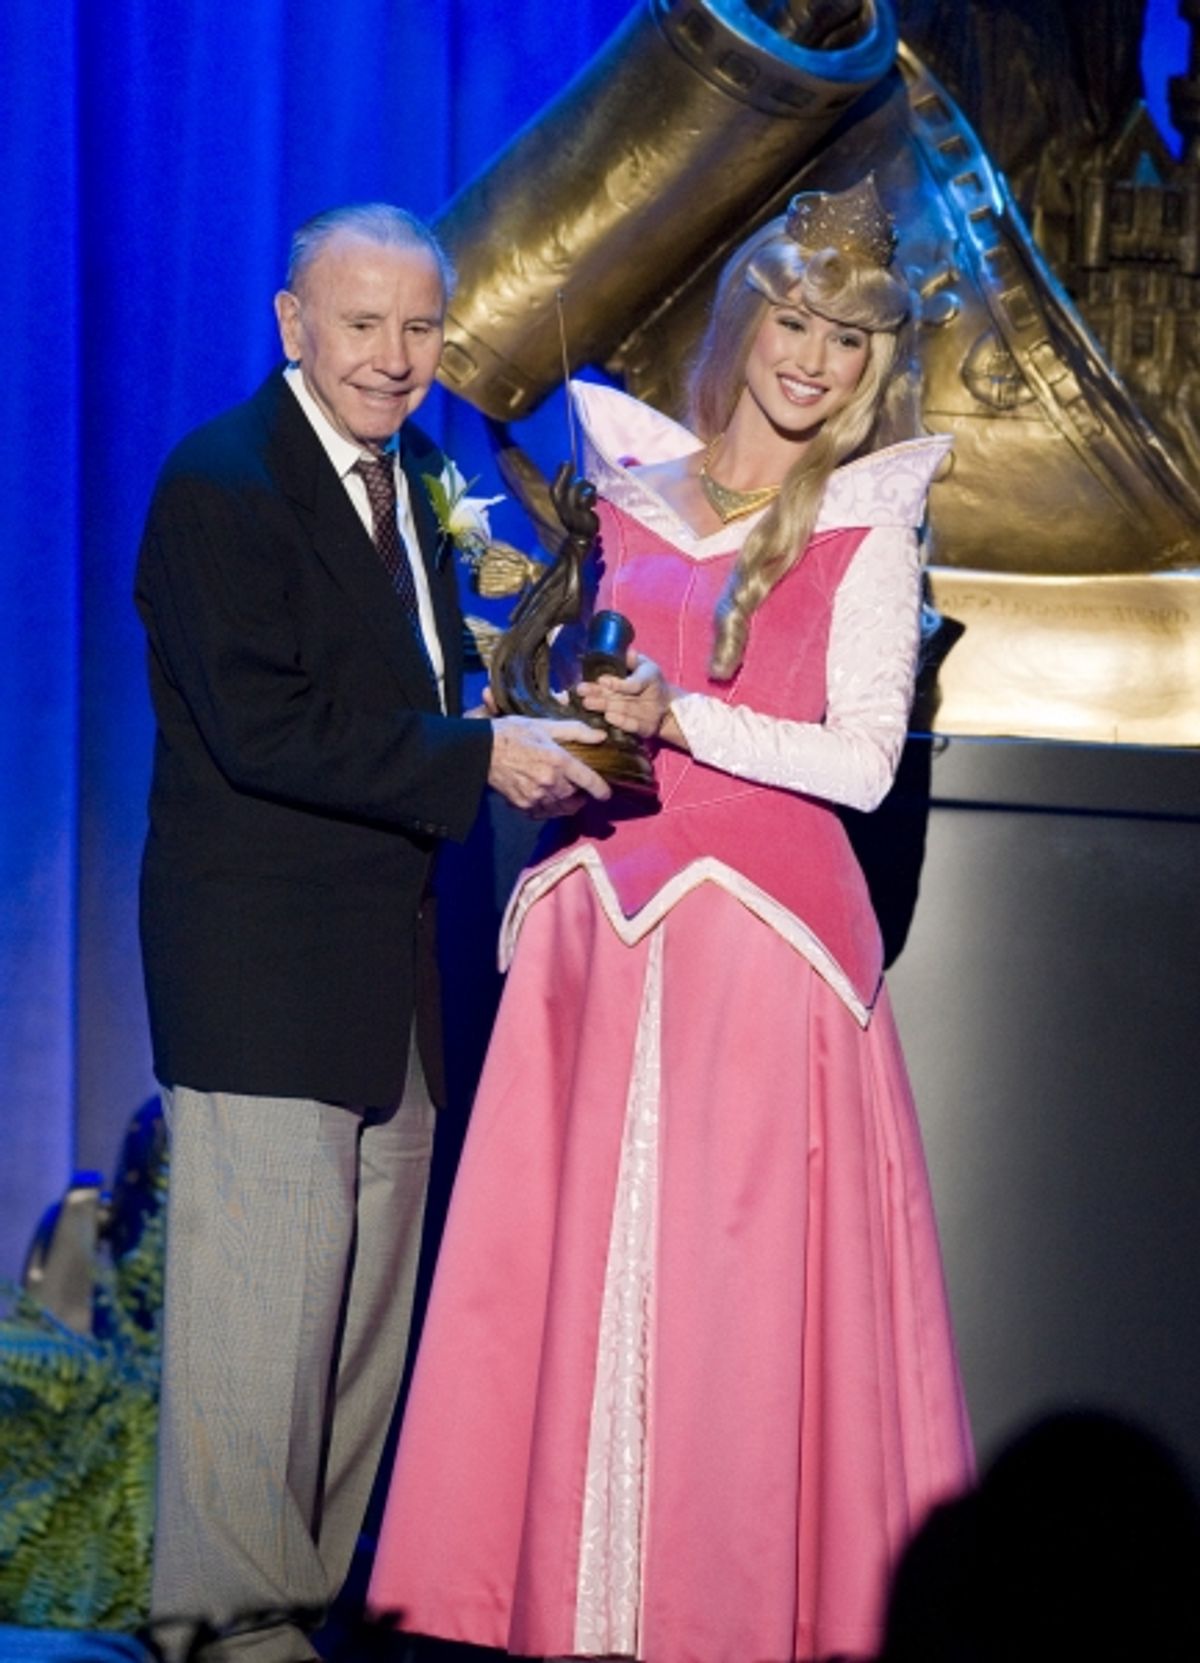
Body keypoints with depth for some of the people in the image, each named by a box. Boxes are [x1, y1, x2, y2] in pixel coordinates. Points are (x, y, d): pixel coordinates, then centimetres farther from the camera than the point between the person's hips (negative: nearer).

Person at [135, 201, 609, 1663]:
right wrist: (480, 758, -20)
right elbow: (262, 729, -20)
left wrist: (546, 747, 6)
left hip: (388, 961, 9)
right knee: (262, 1305, -5)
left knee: (369, 1307, 13)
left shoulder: (410, 475, 16)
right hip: (262, 964, -9)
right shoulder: (220, 483, -12)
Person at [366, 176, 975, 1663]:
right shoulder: (633, 488, 12)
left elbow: (862, 760, -7)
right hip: (605, 917, 4)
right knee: (575, 1267, 4)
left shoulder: (865, 524, 0)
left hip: (763, 925, -4)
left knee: (734, 1285, -4)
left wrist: (679, 718, -14)